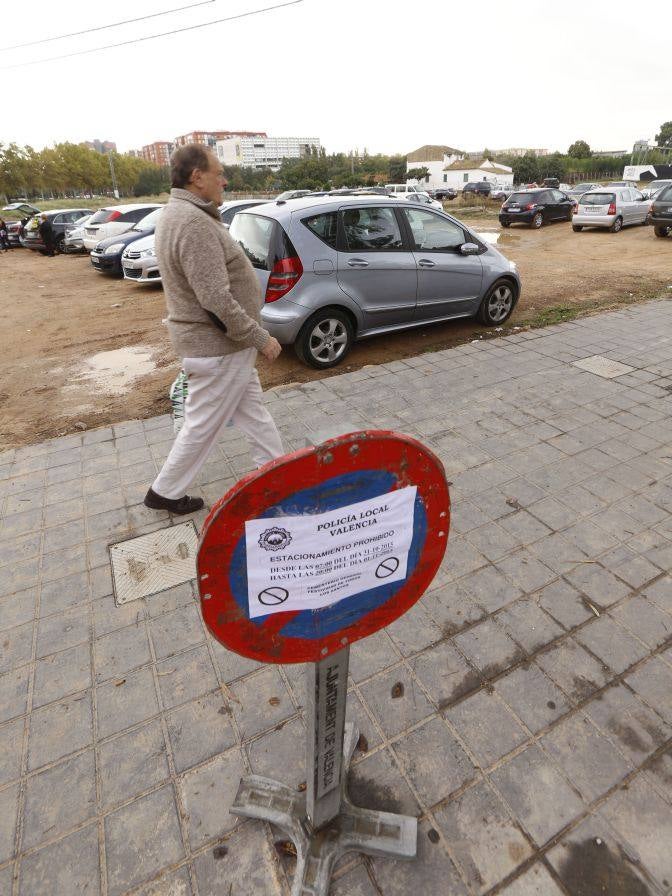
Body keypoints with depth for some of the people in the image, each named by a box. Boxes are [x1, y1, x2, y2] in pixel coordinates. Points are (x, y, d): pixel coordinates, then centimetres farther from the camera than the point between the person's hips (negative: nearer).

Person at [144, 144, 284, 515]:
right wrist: (261, 338, -20)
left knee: (254, 411, 18)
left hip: (227, 344, 10)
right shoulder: (194, 223, -22)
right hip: (217, 347, -10)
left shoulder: (180, 214, 12)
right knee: (202, 425, 5)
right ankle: (165, 492, 23)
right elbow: (216, 299, -28)